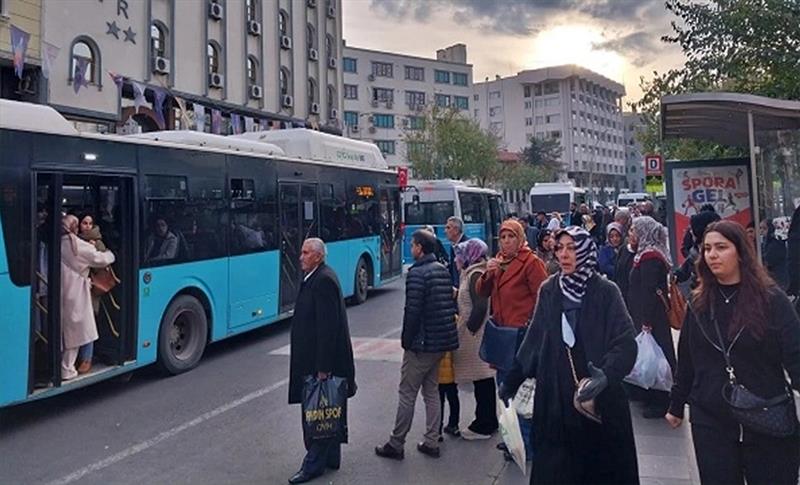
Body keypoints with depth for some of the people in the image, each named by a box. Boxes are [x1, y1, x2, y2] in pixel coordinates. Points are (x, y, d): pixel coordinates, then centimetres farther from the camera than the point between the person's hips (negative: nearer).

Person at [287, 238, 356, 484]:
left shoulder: (324, 280, -18)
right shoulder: (316, 278, 13)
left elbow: (328, 326, -22)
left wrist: (322, 367, -22)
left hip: (322, 361, -10)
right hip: (317, 360, 10)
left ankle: (314, 464, 9)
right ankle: (330, 458, 29)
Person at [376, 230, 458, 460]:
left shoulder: (416, 273, -16)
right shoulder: (444, 270, 9)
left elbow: (412, 311, -19)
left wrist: (406, 340, -9)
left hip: (422, 344, -8)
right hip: (442, 342, 8)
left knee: (407, 394, 2)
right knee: (431, 391, 16)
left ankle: (396, 444, 11)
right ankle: (431, 443, 21)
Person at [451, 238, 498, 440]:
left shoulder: (475, 275, -15)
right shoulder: (473, 273, 15)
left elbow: (480, 307, -22)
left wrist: (468, 329, -18)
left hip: (476, 335, -10)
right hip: (478, 334, 10)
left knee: (482, 380, -2)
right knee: (485, 379, 15)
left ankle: (483, 426, 7)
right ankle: (489, 421, 25)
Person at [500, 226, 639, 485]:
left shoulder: (606, 291, -8)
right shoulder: (549, 290, 1)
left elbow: (626, 342, -14)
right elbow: (534, 339, 7)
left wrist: (607, 374, -31)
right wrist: (512, 380, 8)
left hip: (600, 398, -2)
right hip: (555, 395, 2)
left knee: (601, 463, 10)